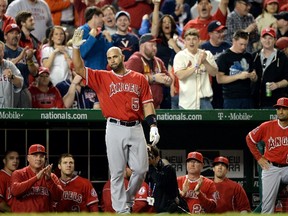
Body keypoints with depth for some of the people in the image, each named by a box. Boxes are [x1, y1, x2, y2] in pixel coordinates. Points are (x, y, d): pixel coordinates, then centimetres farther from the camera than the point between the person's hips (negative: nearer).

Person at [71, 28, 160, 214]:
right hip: (115, 129, -1)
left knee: (141, 169, 1)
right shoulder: (102, 77, 8)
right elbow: (79, 69, -1)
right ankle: (121, 209, 3)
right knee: (117, 172, -1)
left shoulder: (139, 78, 10)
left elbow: (147, 103, 7)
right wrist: (76, 48, -14)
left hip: (136, 128, 1)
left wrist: (153, 126, -3)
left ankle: (129, 198, 24)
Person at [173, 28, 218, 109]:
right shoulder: (180, 56, -1)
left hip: (204, 99, 2)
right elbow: (180, 75, -14)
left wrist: (205, 62, -14)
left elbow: (214, 73, 1)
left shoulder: (207, 54, 8)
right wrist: (197, 65, -20)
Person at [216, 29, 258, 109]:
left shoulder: (248, 57, 14)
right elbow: (219, 79, -10)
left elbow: (254, 79, 22)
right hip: (231, 99, -5)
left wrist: (253, 77, -3)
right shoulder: (223, 57, -2)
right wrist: (239, 76, -17)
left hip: (247, 98, 5)